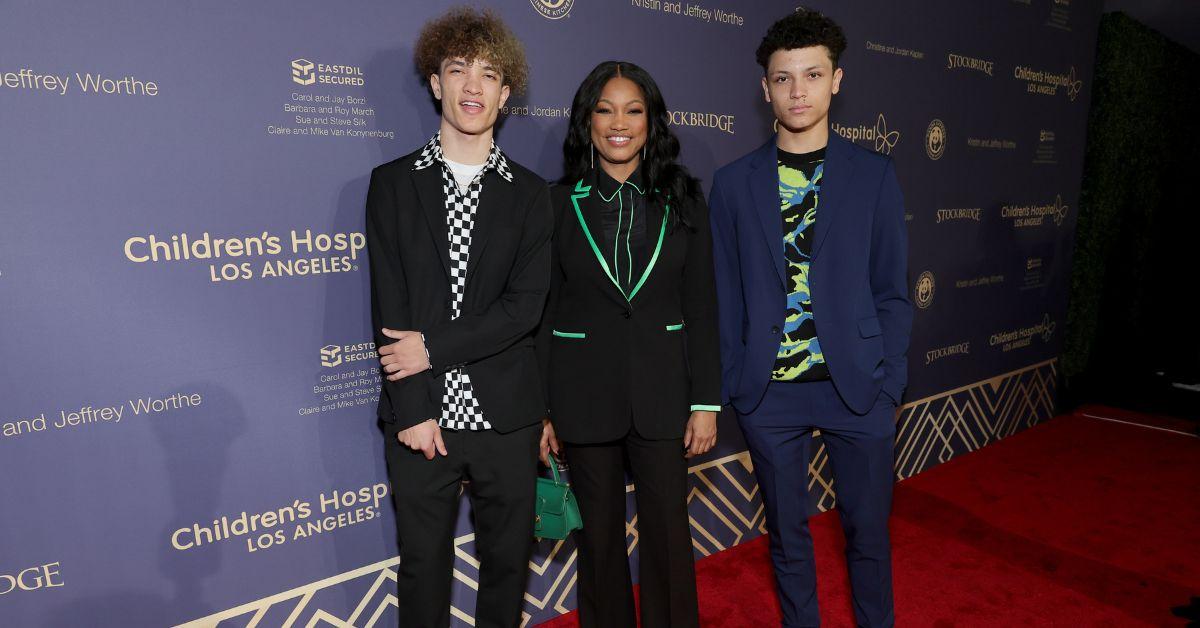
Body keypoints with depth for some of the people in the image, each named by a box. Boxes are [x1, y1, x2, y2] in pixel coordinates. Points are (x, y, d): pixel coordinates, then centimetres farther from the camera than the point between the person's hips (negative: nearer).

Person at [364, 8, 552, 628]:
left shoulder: (530, 194, 4)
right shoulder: (392, 182, 4)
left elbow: (525, 305, -6)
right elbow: (389, 305, -4)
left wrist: (434, 346, -14)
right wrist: (412, 409, -10)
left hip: (505, 415, 1)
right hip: (421, 413, 0)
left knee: (507, 559, 15)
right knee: (423, 562, 14)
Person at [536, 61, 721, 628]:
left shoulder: (682, 201, 3)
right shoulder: (558, 203, 0)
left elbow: (701, 307, 2)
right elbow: (542, 312, 1)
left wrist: (706, 402, -2)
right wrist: (540, 410, -1)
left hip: (661, 389, 1)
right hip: (584, 391, 0)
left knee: (669, 532, 8)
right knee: (600, 533, 13)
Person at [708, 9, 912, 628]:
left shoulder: (874, 174, 2)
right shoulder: (733, 182, 2)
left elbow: (891, 290, 3)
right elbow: (726, 296, 2)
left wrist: (888, 384, -3)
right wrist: (730, 386, -2)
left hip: (857, 387, 0)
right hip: (769, 392, 0)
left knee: (867, 530, 14)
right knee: (787, 531, 15)